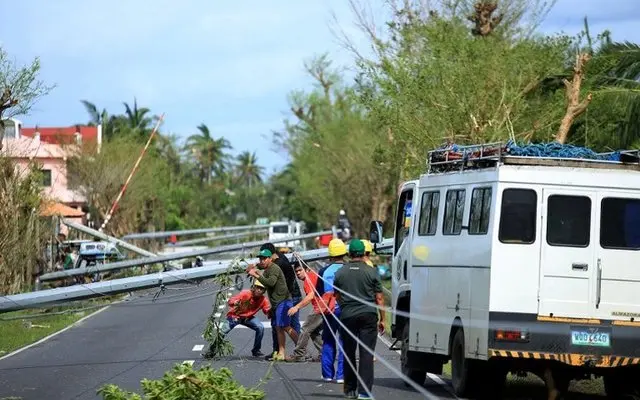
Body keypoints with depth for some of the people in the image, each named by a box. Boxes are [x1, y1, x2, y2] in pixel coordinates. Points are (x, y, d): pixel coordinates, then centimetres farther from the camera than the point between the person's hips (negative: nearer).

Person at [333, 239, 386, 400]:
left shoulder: (340, 273, 4)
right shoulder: (371, 272, -3)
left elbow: (337, 297, 13)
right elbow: (379, 298, -2)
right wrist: (382, 319, 5)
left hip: (347, 316, 2)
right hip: (368, 315, -2)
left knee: (349, 354, 13)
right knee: (367, 353, -3)